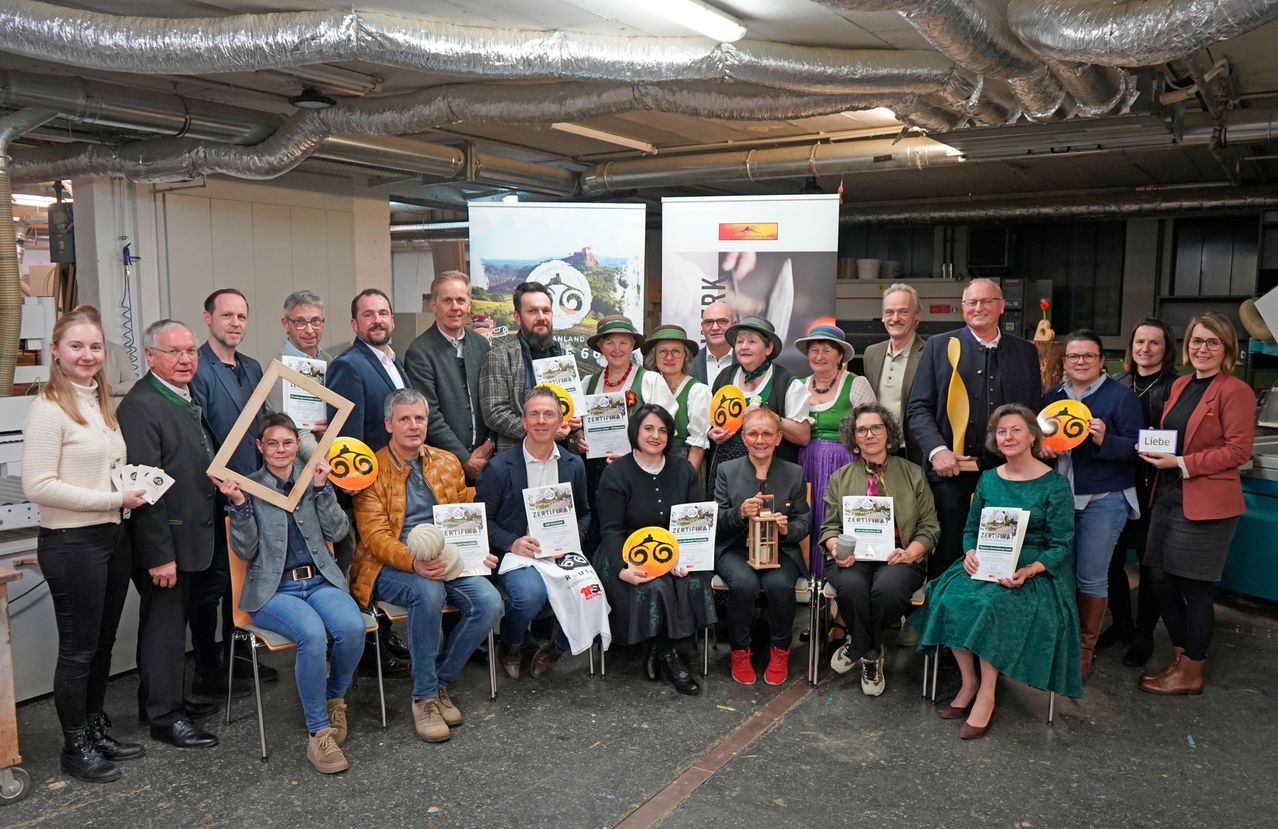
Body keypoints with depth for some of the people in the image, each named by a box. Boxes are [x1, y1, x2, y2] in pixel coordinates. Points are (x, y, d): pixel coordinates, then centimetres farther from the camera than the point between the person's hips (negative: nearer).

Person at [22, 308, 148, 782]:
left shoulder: (102, 403, 11)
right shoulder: (48, 408, -13)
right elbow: (38, 487, -19)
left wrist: (137, 484, 2)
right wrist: (115, 499, -18)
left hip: (112, 538, 8)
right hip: (71, 543, -8)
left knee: (103, 642, 17)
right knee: (78, 649, 5)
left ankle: (97, 732, 32)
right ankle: (75, 748, 21)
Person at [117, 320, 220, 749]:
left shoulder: (186, 399, 10)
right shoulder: (141, 405, -19)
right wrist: (159, 555, -23)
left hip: (189, 537, 9)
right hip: (164, 541, -9)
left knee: (171, 622, 19)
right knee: (163, 625, 3)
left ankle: (165, 699, 33)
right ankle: (165, 717, 16)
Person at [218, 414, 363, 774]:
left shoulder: (313, 478, 12)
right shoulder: (248, 486, 6)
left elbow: (338, 531, 3)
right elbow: (246, 551, 0)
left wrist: (321, 487, -7)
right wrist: (239, 505, -13)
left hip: (319, 580, 3)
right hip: (273, 589, -2)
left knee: (353, 627, -29)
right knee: (312, 634, -33)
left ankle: (335, 697, 2)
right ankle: (318, 732, -19)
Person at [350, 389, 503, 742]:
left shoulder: (448, 463, 14)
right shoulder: (372, 470, -1)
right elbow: (375, 536, -10)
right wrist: (414, 563, -28)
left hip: (446, 560, 5)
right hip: (392, 567, -4)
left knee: (489, 602, -21)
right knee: (428, 592, -36)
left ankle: (439, 682, 0)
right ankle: (424, 696, -16)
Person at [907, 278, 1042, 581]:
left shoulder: (1026, 352, 12)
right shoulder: (938, 346, 6)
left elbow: (1035, 412, 13)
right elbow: (918, 408, 1)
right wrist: (937, 450, -13)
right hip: (949, 469, -2)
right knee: (946, 559, 4)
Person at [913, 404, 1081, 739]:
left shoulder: (1054, 485, -3)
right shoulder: (989, 479, 10)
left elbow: (1062, 546, -5)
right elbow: (971, 528, 15)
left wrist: (1028, 571, -21)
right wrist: (970, 553, -8)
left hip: (1033, 572, -4)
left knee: (991, 605, -34)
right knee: (949, 598, -25)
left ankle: (986, 695, -20)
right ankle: (969, 681, -8)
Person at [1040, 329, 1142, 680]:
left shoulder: (1121, 397, -2)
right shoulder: (1052, 397, 12)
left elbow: (1134, 448, -5)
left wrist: (1104, 440, -24)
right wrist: (1041, 446, -4)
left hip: (1103, 500, -4)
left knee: (1091, 576, -1)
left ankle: (1085, 647, 15)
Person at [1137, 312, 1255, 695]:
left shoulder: (1236, 391, -10)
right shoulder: (1179, 386, 13)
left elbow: (1238, 451, -14)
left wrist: (1181, 463, -19)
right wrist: (1153, 450, 2)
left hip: (1206, 502, -7)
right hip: (1168, 495, 7)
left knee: (1195, 587, 3)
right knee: (1162, 579, 11)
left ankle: (1191, 673, 17)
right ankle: (1180, 659, 28)